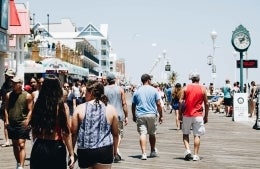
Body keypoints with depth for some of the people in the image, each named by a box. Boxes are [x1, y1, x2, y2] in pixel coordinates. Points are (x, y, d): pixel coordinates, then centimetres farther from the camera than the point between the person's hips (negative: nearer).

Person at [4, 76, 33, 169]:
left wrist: (26, 122, -14)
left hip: (22, 124, -5)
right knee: (15, 145, 13)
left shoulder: (27, 96, -4)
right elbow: (6, 109, 11)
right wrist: (7, 121, 2)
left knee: (21, 145, -11)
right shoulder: (9, 95, 8)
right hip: (11, 124, 5)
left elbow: (30, 110, -4)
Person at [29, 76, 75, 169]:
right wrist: (71, 154, -2)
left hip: (38, 148, 3)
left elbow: (34, 131, 5)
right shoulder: (62, 106, -9)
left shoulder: (38, 105, -1)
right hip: (56, 148, -3)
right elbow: (66, 133, -9)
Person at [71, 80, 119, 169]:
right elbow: (115, 133, 8)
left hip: (84, 151, 0)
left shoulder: (80, 108, -1)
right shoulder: (111, 109, 1)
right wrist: (115, 150, 22)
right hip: (104, 151, 0)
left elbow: (74, 132, 2)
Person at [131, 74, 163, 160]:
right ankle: (153, 151, 30)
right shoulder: (154, 90, -1)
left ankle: (144, 153, -14)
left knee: (142, 134, -4)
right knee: (152, 133, 16)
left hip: (140, 115, 0)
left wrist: (134, 116, 18)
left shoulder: (137, 91, 4)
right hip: (152, 114, 0)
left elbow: (133, 105, 7)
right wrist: (160, 115, 5)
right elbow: (158, 104, -3)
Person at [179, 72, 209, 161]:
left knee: (185, 134, 13)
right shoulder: (203, 89, 3)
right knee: (197, 135, 3)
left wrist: (180, 114, 4)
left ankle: (187, 150, -5)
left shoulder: (186, 88, 2)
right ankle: (195, 155, 1)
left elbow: (181, 102, -3)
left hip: (187, 115, 0)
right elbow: (206, 103, 4)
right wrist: (206, 116, 12)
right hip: (198, 115, 0)